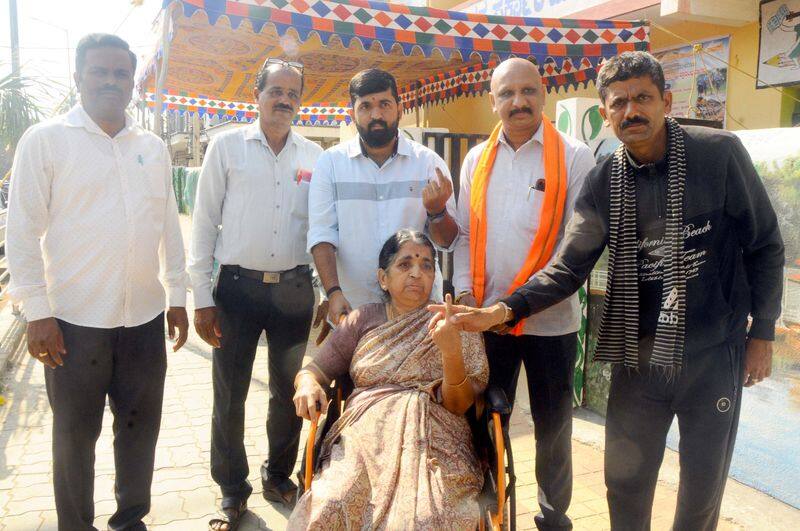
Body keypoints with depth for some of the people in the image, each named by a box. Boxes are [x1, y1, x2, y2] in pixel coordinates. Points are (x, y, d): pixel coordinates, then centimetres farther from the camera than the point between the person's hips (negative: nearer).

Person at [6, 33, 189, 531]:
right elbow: (23, 230, -5)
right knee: (76, 434, 11)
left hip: (145, 317, 4)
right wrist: (37, 312, -10)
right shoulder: (45, 140, -3)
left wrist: (177, 295, 10)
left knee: (141, 426, 14)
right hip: (75, 319, -4)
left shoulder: (154, 147, 9)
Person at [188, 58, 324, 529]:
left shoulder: (314, 156, 6)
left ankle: (279, 476, 35)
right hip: (238, 286, -2)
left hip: (295, 288, 2)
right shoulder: (227, 147, 0)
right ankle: (233, 491, 26)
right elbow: (205, 224, 0)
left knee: (291, 390, 14)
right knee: (230, 394, 7)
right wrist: (203, 298, -4)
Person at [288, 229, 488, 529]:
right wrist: (307, 384, -10)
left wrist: (452, 352, -19)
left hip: (433, 437, -1)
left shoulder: (455, 324, 9)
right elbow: (314, 370, 15)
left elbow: (459, 406, 0)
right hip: (365, 435, 2)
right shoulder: (363, 320, 14)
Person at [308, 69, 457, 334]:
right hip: (352, 306, 0)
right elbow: (322, 234, -5)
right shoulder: (331, 161, 0)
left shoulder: (430, 162, -1)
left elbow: (448, 241, 1)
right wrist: (334, 292, -17)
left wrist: (437, 211, -20)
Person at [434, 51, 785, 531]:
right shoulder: (603, 182, -1)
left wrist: (762, 332, -2)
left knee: (704, 483, 14)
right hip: (639, 356, 2)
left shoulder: (719, 154, -9)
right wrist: (505, 310, -16)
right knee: (626, 480, 13)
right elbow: (569, 269, -2)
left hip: (715, 354, -2)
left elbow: (764, 246, -2)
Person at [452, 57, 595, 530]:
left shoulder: (574, 157, -5)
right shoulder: (477, 160, 8)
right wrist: (464, 291, -3)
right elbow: (465, 233, 10)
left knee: (553, 424, 12)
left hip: (550, 319, -3)